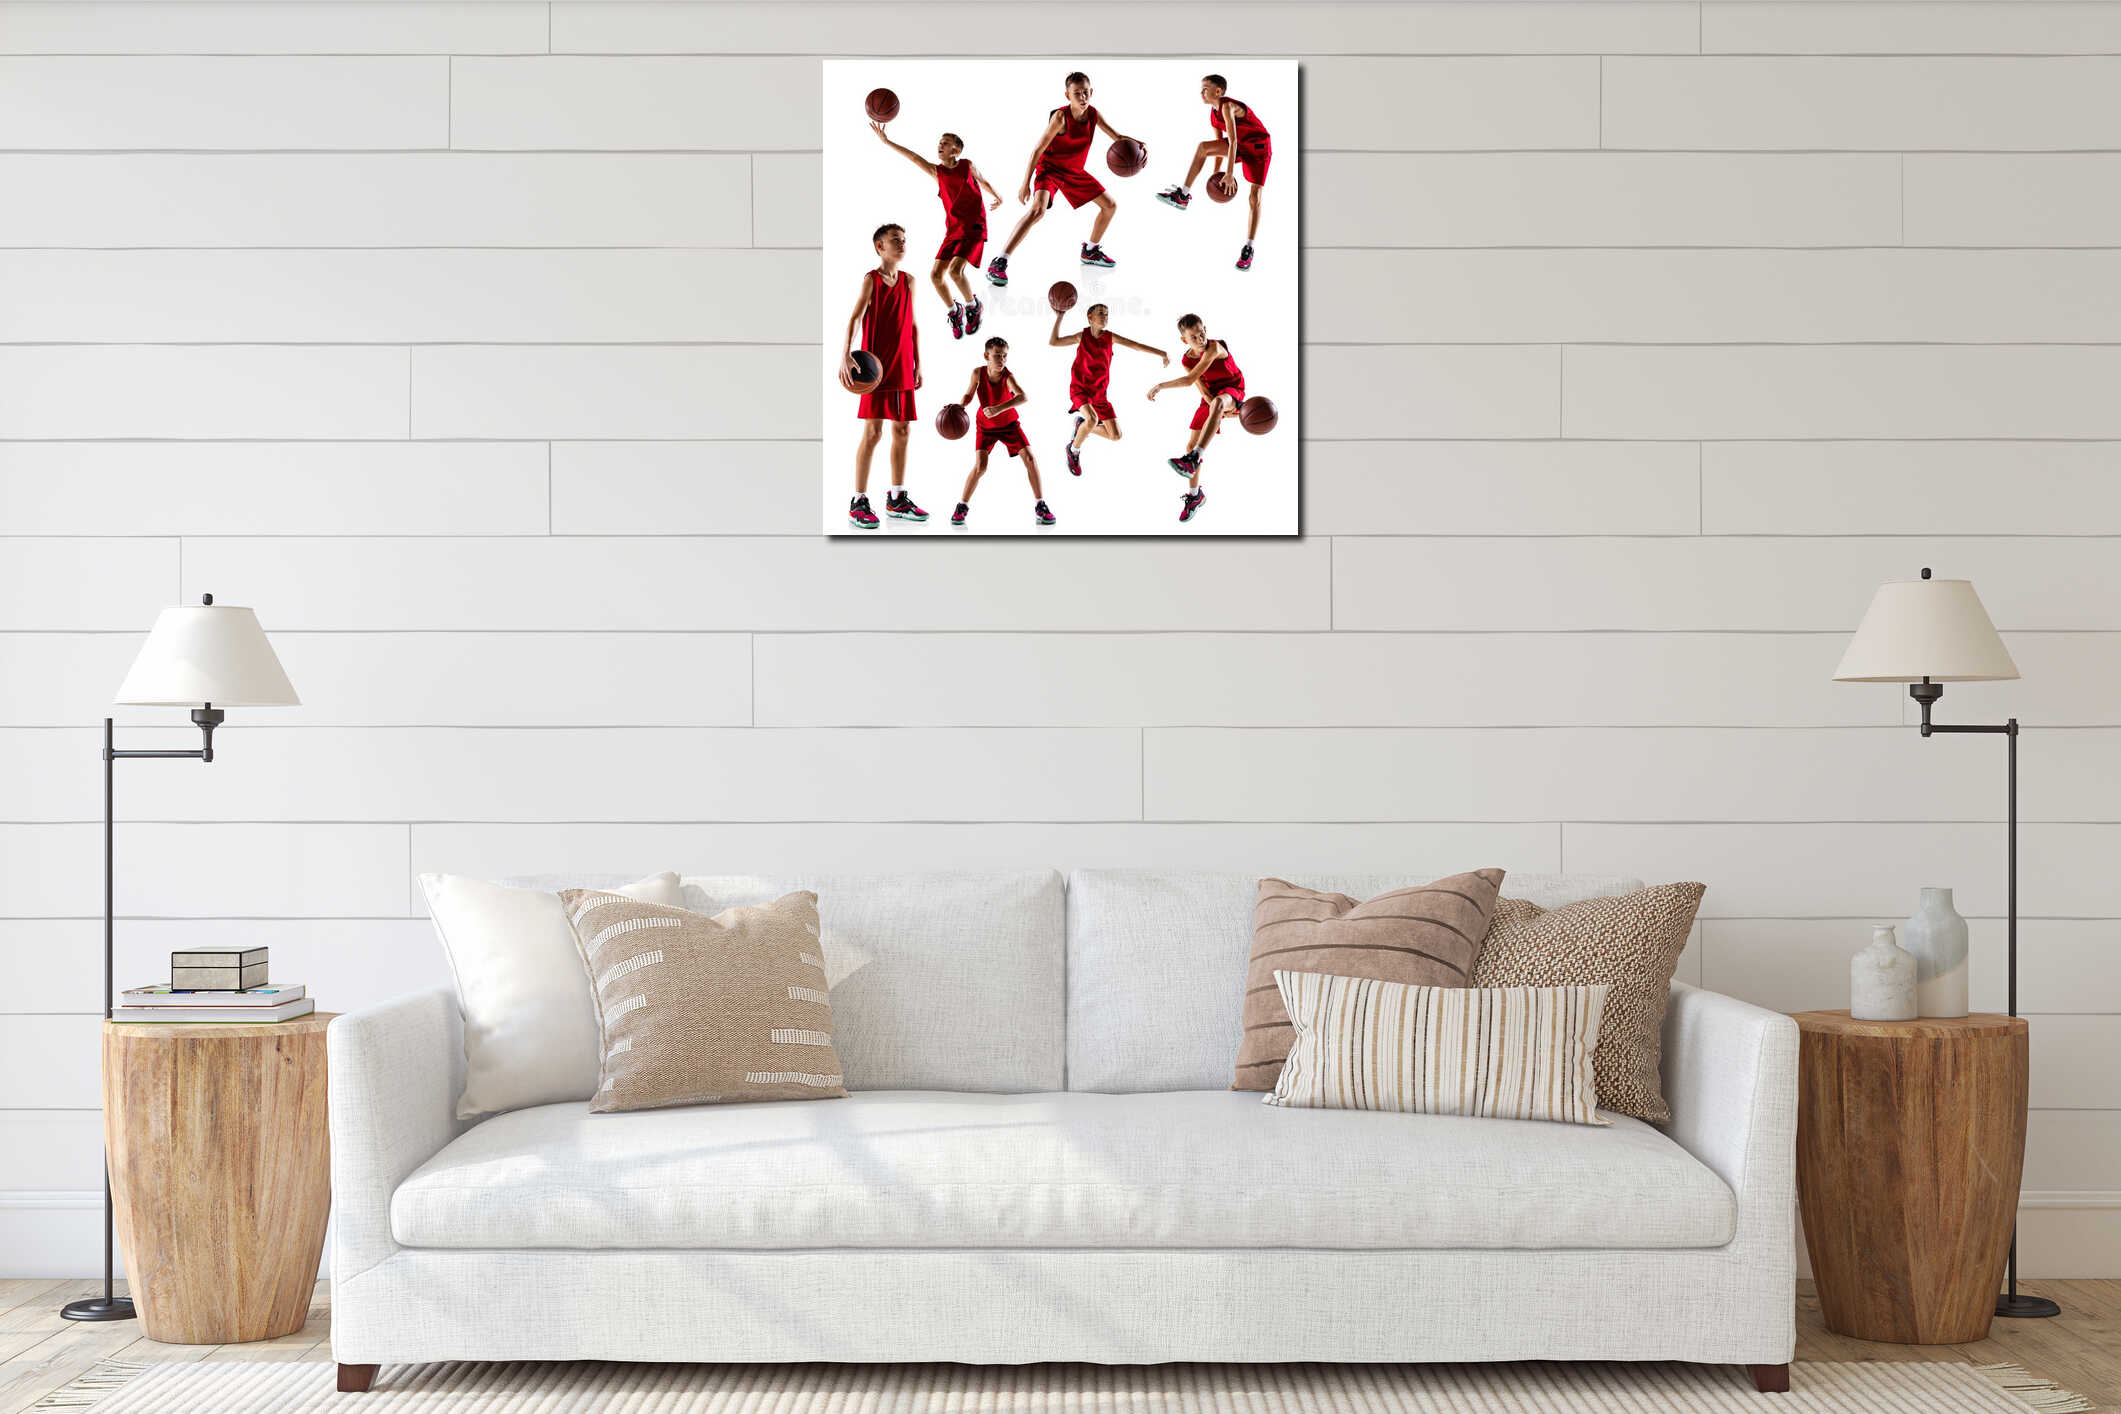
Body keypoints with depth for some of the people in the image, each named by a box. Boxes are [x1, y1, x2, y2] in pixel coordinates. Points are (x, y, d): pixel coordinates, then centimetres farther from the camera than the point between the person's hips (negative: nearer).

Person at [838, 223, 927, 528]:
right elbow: (854, 318, -15)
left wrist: (917, 364, 14)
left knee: (901, 430, 9)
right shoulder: (871, 279, -5)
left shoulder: (907, 281, 12)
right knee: (872, 431, -8)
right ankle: (858, 502, -4)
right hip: (876, 365, -6)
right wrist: (845, 356, -28)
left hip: (903, 367, 6)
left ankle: (896, 499, 18)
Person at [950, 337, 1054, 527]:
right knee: (980, 466, -15)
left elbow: (1022, 397, -44)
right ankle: (963, 506, 4)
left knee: (1030, 459, -11)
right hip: (985, 426, 0)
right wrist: (959, 406, -21)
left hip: (1009, 423, 0)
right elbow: (969, 394, 0)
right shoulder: (978, 373, -17)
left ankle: (1039, 506, 0)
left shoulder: (1008, 376, -26)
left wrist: (999, 408, -57)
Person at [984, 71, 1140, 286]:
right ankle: (999, 263, -33)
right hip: (1049, 167, -7)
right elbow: (1038, 149, -20)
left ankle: (1090, 251, 34)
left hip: (1075, 171, 7)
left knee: (1110, 205, 11)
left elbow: (1117, 136, 3)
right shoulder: (1061, 117, -24)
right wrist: (1025, 184, -21)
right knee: (1038, 209, -31)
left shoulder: (1094, 115, -7)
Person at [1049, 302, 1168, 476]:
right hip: (1079, 389, -4)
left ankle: (1082, 424, 23)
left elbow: (1136, 345, -4)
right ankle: (1074, 449, -6)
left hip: (1099, 393, 4)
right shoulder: (1082, 336, -4)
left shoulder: (1110, 337, 0)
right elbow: (1054, 342, -10)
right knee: (1092, 419, -33)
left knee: (1115, 436, -3)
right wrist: (1059, 317, -15)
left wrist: (1161, 353, -11)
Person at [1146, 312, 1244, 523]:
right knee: (1192, 444, 0)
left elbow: (1190, 380, -30)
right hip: (1211, 395, 7)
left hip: (1232, 390, -7)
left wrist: (1160, 386, -34)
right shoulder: (1186, 360, -6)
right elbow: (1203, 390, -10)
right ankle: (1194, 495, 19)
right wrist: (1220, 413, -26)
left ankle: (1193, 459, -54)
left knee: (1217, 403, -43)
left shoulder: (1214, 348, -25)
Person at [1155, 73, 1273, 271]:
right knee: (1203, 147, -10)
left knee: (1255, 198, -13)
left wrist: (1230, 173, -31)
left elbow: (1232, 141, -29)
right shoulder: (1213, 115, 2)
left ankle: (1248, 248, -9)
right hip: (1239, 146, 8)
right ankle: (1183, 195, -9)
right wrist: (1216, 172, 6)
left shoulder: (1227, 106, -25)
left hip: (1259, 147, -8)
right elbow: (1220, 143, 10)